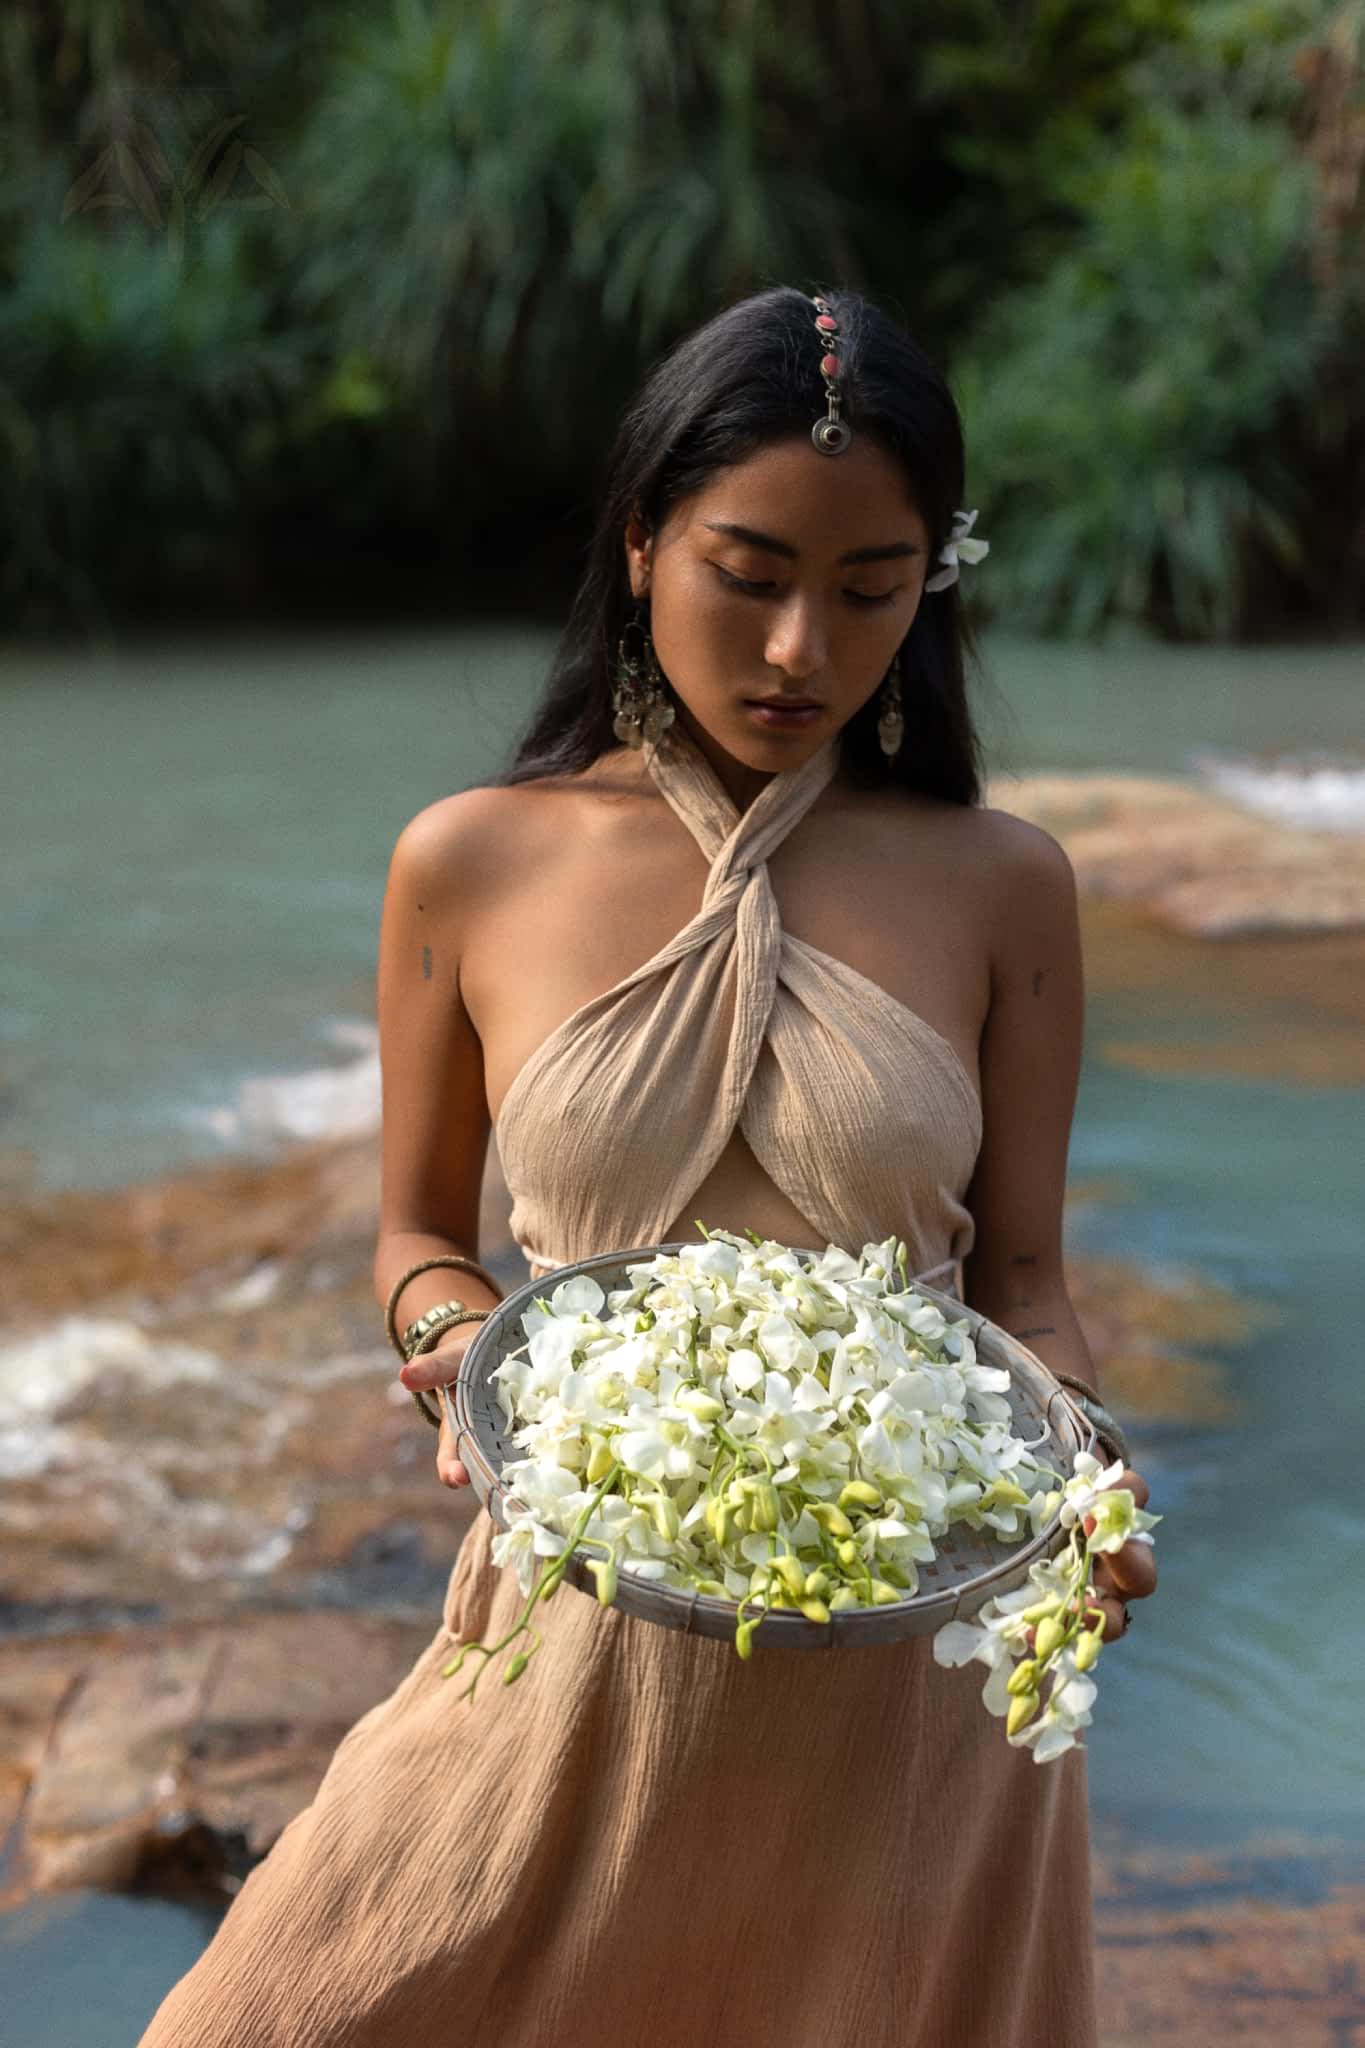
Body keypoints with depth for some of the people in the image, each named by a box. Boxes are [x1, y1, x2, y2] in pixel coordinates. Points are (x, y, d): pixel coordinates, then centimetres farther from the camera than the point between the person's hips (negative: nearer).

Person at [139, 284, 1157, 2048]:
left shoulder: (999, 888, -3)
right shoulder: (471, 868, -3)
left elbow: (1019, 1277, 2)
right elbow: (419, 1236, 8)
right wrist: (455, 1333, -14)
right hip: (587, 1623, 0)